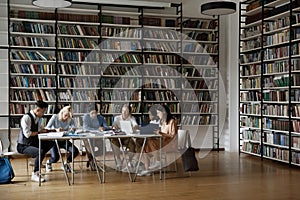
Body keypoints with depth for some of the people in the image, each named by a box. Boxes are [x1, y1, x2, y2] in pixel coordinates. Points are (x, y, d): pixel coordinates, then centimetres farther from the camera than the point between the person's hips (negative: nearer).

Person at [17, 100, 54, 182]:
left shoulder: (36, 118, 7)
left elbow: (41, 129, 22)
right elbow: (27, 134, -26)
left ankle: (37, 161, 3)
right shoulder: (26, 117, -19)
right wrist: (39, 132, -12)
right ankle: (34, 175, -15)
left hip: (33, 143, 9)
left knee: (50, 143, 2)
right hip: (23, 146, -9)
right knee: (41, 152, -30)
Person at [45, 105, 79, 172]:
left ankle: (66, 163, 9)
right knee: (55, 158, -24)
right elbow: (47, 128, -18)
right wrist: (56, 130, -36)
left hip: (64, 141, 3)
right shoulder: (55, 117, -11)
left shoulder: (70, 120, -3)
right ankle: (49, 162, 16)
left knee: (75, 151, -20)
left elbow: (75, 128, -9)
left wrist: (72, 129, -33)